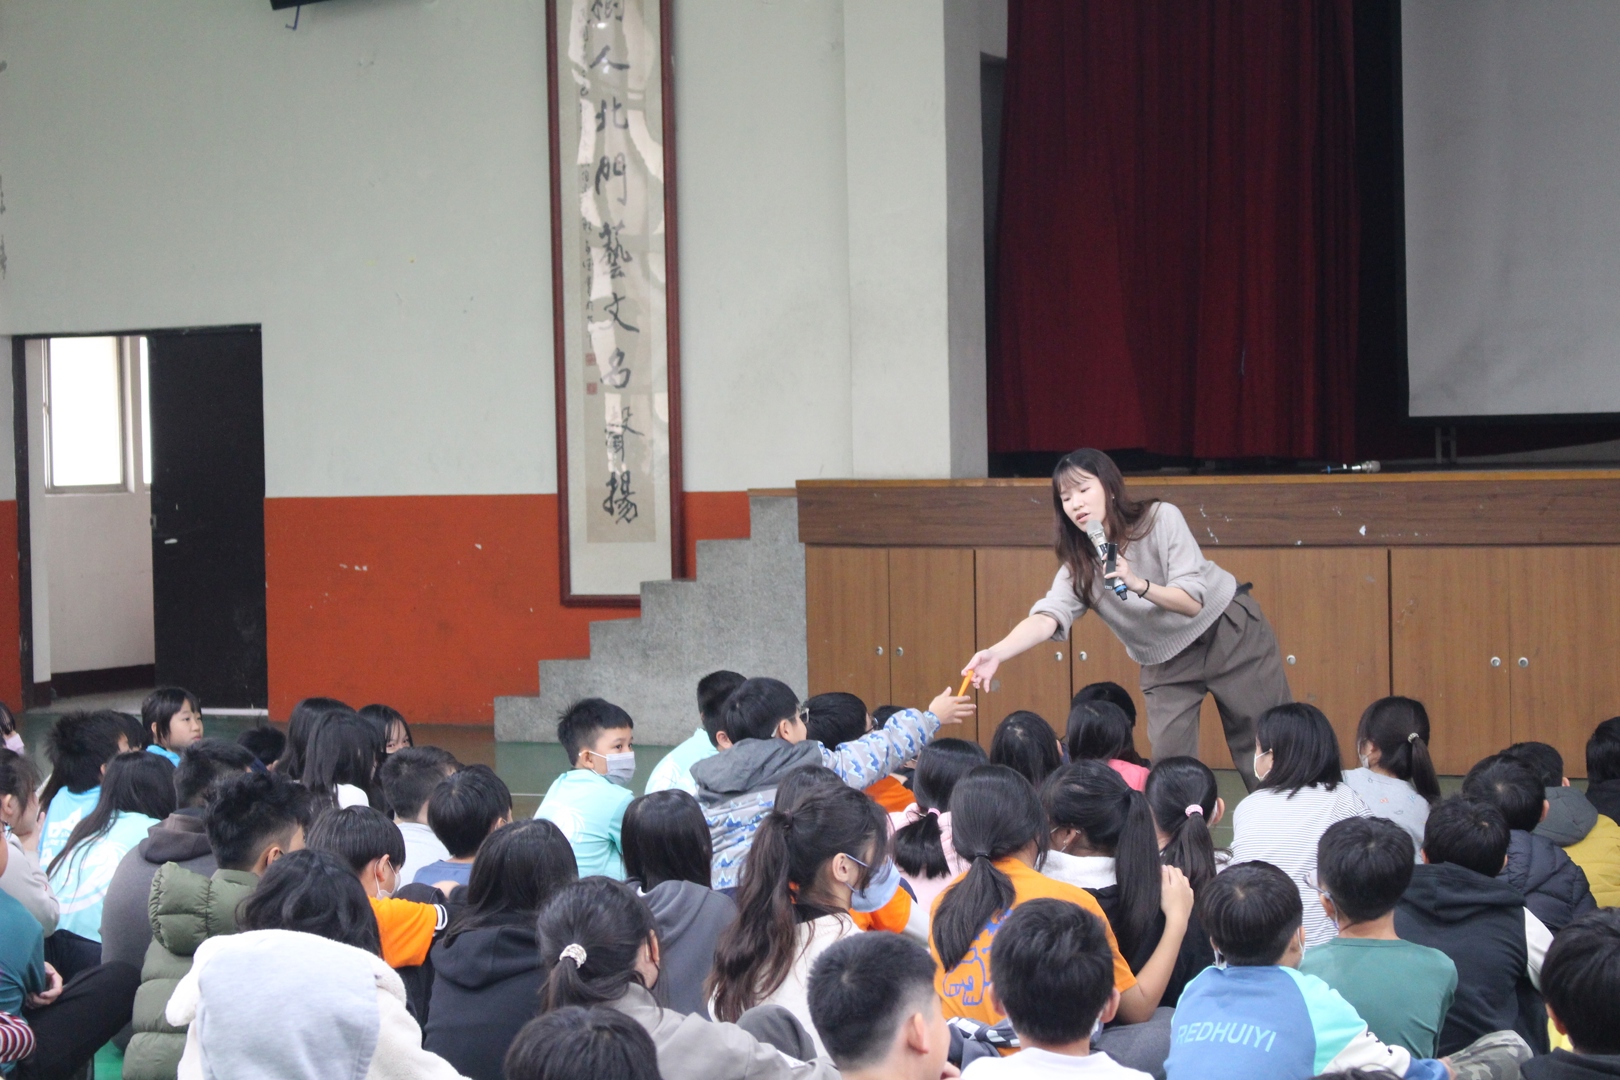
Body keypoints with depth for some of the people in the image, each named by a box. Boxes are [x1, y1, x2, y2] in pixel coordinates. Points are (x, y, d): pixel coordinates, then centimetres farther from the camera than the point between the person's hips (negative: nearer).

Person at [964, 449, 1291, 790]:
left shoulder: (1161, 519, -20)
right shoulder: (1078, 565, -11)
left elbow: (1192, 602, -24)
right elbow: (1046, 618, -28)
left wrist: (1138, 585, -43)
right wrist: (997, 653, -47)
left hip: (1229, 630, -3)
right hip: (1166, 660, 3)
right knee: (1168, 762, -8)